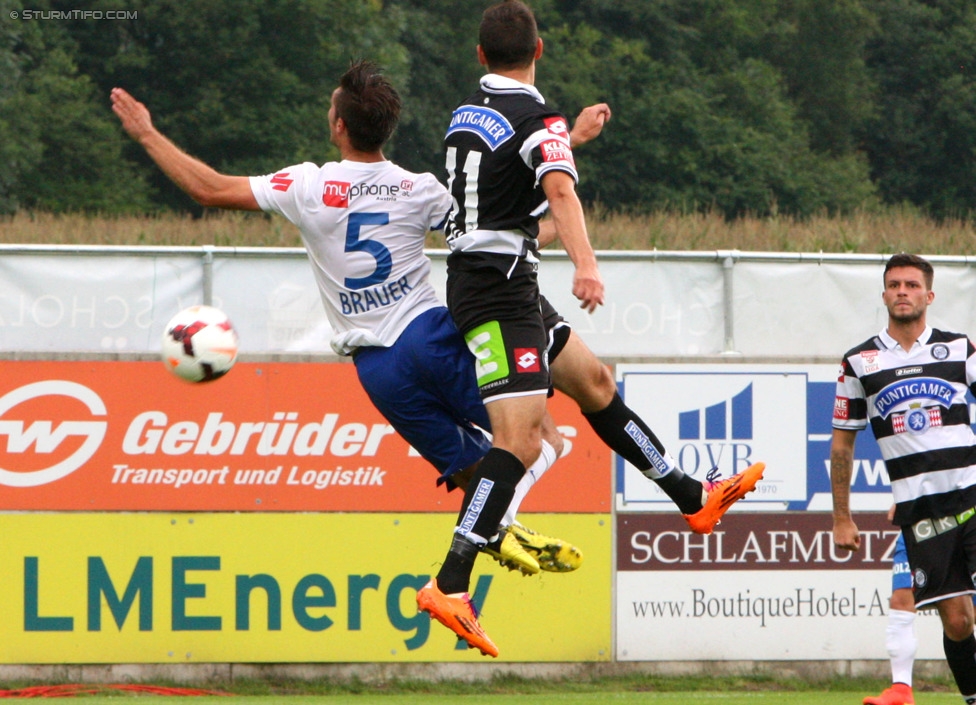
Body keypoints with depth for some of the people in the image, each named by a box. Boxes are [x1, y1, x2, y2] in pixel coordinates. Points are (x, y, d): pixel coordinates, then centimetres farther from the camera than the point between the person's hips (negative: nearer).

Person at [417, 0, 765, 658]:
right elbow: (561, 189, -33)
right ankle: (450, 586, -27)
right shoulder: (540, 120, -14)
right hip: (499, 289, -10)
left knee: (594, 381, 21)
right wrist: (586, 263, -48)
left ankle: (693, 497, 33)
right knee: (521, 437, -18)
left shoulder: (466, 112, 12)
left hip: (477, 276, 10)